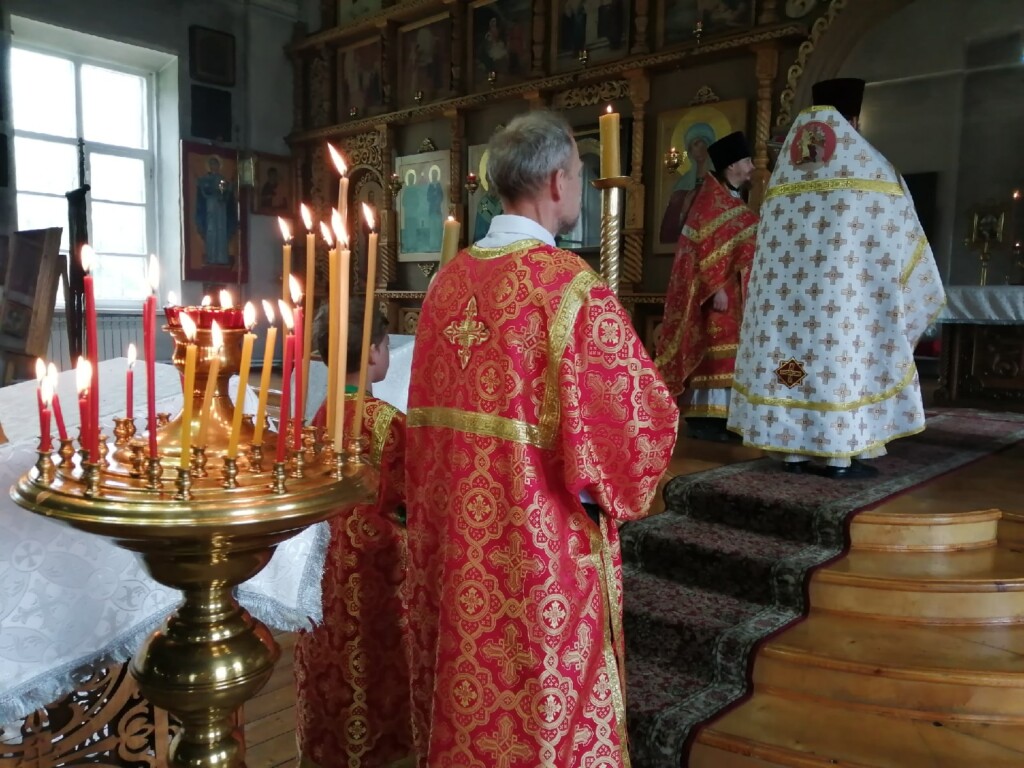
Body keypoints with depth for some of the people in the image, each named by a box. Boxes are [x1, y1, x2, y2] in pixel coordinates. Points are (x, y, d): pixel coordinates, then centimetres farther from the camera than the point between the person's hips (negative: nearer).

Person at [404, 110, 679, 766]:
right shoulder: (570, 285, -16)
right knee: (542, 691, 10)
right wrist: (616, 492, 2)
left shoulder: (449, 281, 4)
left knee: (465, 678, 20)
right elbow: (644, 411, -16)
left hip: (453, 529, 7)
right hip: (541, 539, -6)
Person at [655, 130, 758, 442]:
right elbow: (706, 246, -16)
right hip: (718, 289, -9)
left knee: (725, 350, 8)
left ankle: (715, 414, 12)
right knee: (714, 349, -9)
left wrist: (733, 288, 18)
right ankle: (703, 418, -5)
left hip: (733, 290, 9)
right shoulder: (711, 196, -9)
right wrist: (717, 287, -22)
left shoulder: (733, 199, 18)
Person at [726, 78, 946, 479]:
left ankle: (792, 450, 5)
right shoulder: (870, 166, 4)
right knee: (841, 353, -2)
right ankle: (839, 455, -1)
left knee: (792, 341, 5)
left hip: (788, 274, 4)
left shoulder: (784, 171, 15)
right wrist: (915, 283, 20)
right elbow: (898, 232, 7)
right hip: (842, 277, -4)